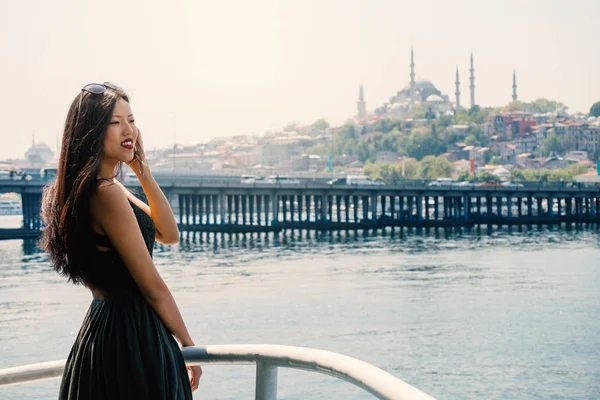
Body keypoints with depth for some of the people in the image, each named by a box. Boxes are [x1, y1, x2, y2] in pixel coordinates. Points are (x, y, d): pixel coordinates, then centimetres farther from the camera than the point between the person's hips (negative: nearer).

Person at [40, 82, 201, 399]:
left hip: (102, 326, 10)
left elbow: (169, 234, 8)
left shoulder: (86, 189, 11)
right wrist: (189, 346, -6)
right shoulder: (107, 193, -20)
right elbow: (152, 286, -17)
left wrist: (141, 169, 1)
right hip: (133, 337, -10)